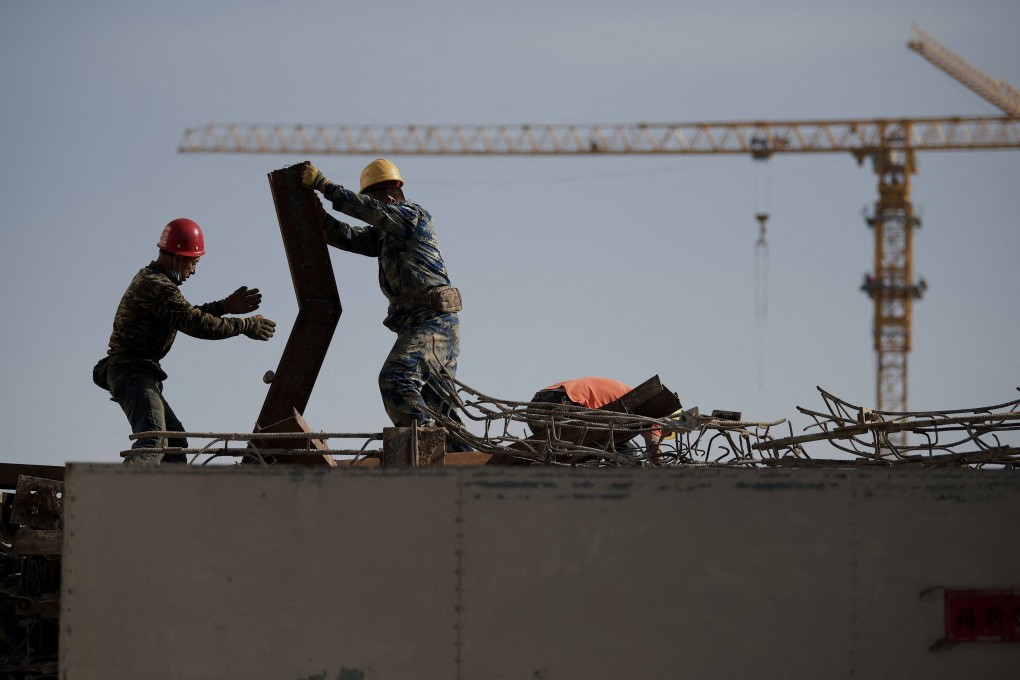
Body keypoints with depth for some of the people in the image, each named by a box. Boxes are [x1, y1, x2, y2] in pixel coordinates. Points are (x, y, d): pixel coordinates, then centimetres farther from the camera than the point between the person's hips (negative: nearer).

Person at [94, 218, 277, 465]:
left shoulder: (148, 278, 18)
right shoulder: (158, 286, -16)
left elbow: (186, 314, 27)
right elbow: (196, 324, -22)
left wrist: (225, 306, 21)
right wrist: (245, 326, -13)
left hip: (130, 374, 11)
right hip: (134, 373, -11)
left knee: (174, 438, 21)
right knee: (153, 443, -28)